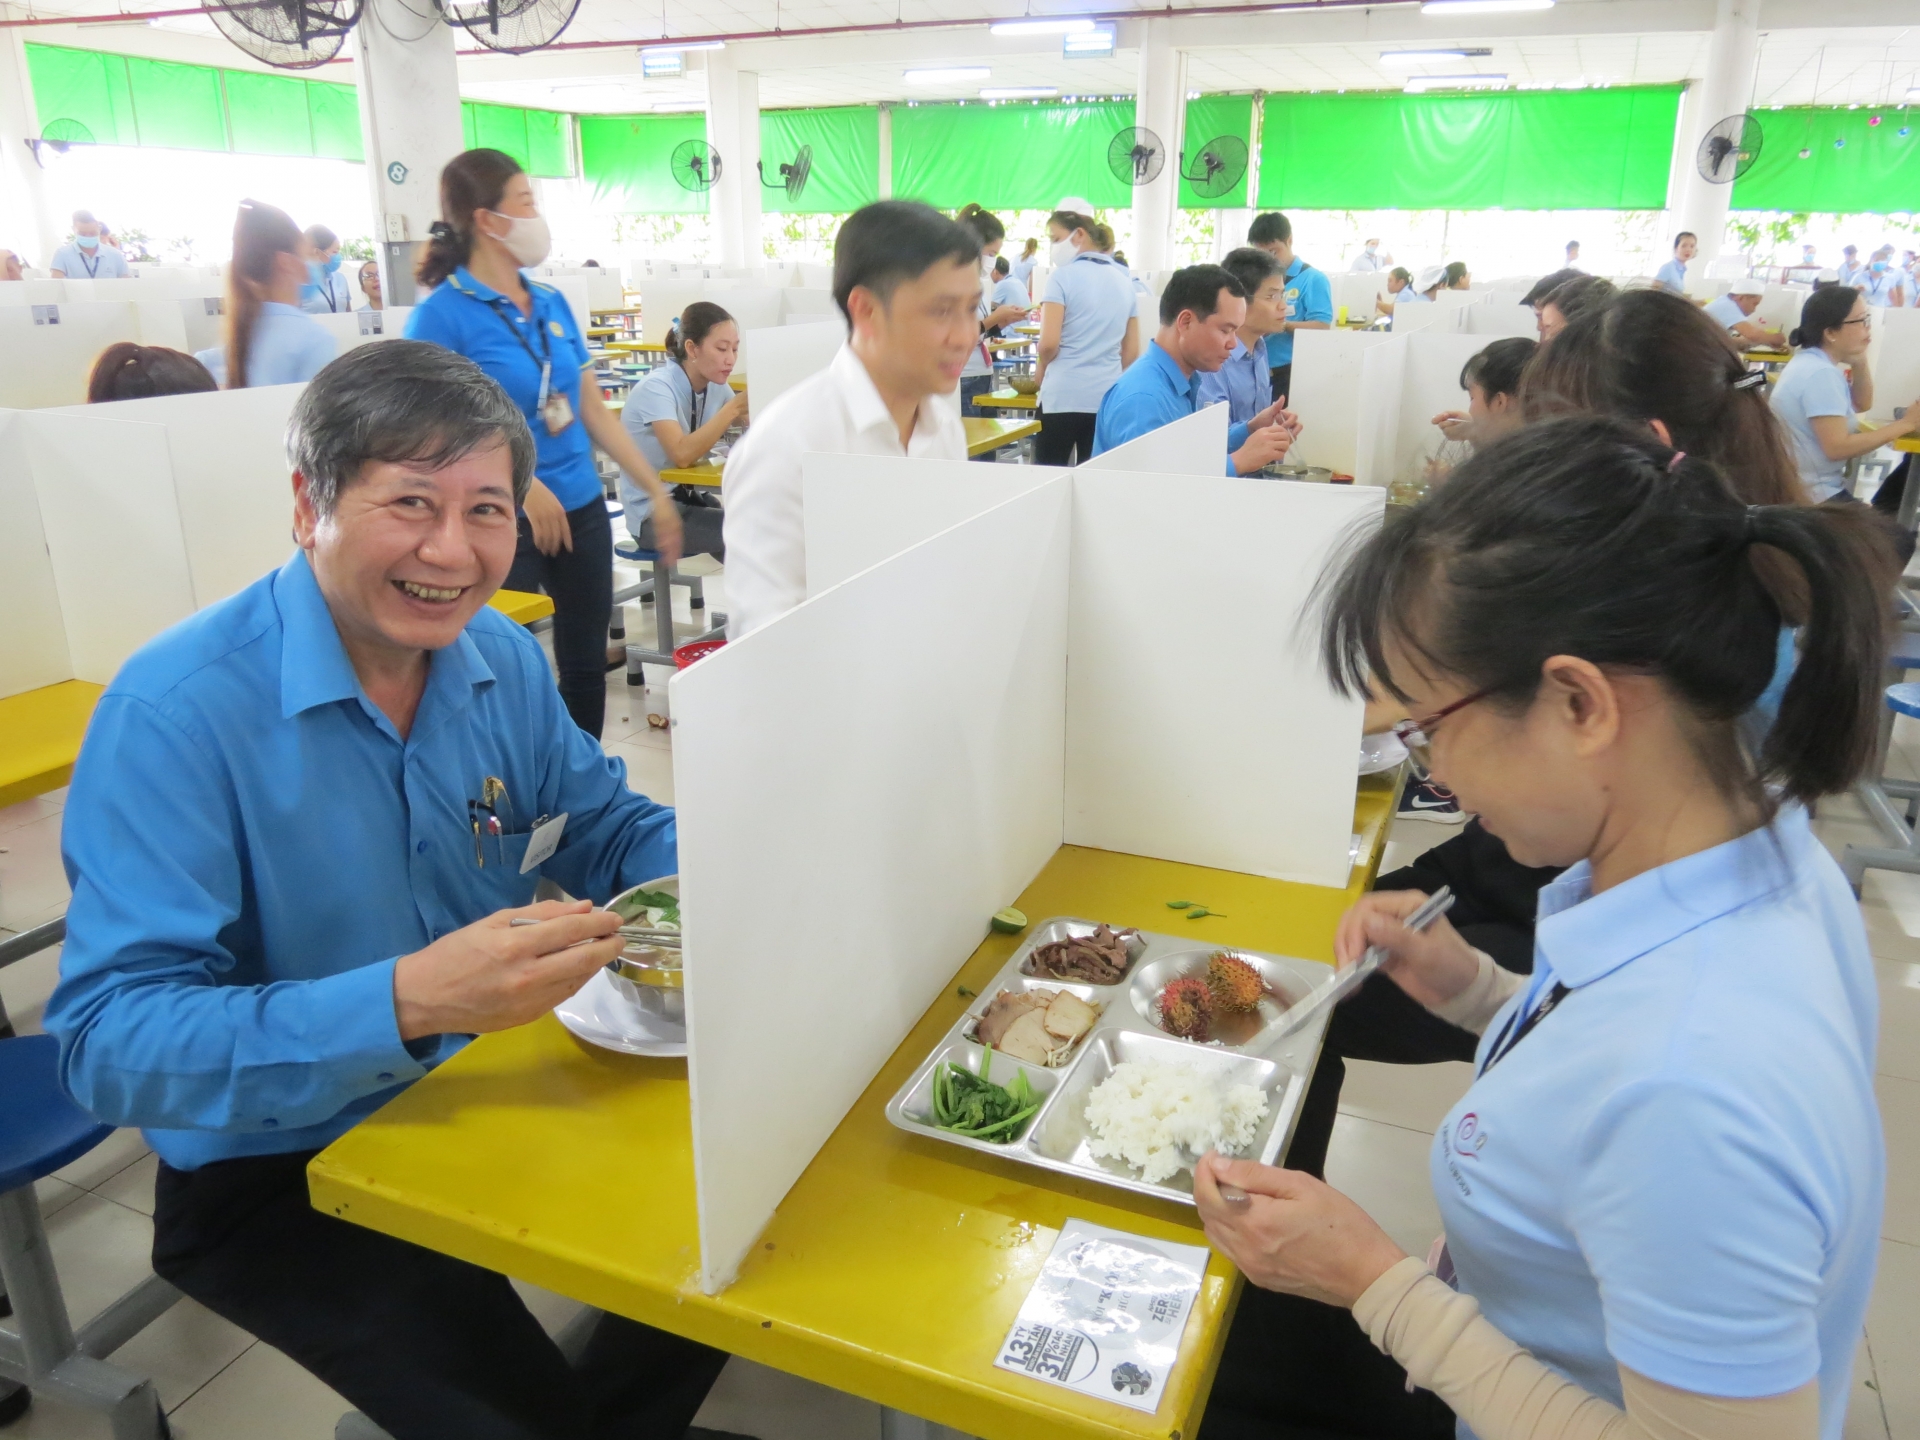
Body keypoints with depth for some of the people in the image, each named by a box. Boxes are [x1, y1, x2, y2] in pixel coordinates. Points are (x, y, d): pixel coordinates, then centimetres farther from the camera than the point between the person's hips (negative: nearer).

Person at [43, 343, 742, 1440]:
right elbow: (109, 1039, -27)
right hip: (277, 1178, -5)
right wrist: (408, 1000, -42)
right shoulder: (175, 712, -23)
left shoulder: (504, 658, -5)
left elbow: (608, 830, 6)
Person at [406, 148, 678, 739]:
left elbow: (594, 410, 13)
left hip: (583, 508, 6)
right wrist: (524, 485, -23)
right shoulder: (441, 315, -10)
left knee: (586, 663, 13)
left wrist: (657, 491, 10)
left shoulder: (552, 304, 9)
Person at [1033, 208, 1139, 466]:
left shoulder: (1063, 276, -6)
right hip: (1108, 398, 6)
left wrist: (1042, 371, 5)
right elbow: (1131, 353, 14)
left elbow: (1049, 343, -14)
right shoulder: (1124, 280, 12)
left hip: (1063, 396, -5)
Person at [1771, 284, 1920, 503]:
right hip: (1813, 497, -10)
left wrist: (1860, 360, 4)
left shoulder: (1812, 361, 9)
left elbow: (1862, 404, 20)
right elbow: (1837, 448, -27)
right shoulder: (1821, 373, -22)